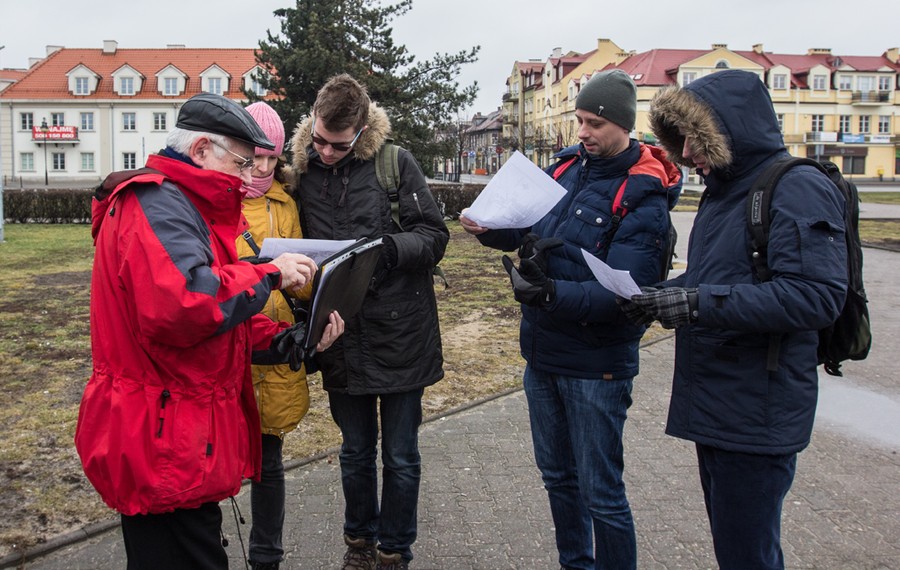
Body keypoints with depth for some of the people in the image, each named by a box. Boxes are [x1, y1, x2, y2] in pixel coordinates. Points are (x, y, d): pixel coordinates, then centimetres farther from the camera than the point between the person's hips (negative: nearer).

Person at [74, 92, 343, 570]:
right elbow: (184, 302, -34)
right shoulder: (156, 204, -15)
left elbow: (227, 324, 16)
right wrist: (268, 274, -19)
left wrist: (291, 341, -1)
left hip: (185, 438, 10)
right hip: (164, 445, -10)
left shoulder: (183, 206, 18)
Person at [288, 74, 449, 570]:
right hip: (342, 339, 3)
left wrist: (389, 247, -26)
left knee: (400, 456, 10)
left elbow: (434, 235, -8)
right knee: (356, 451, 19)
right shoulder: (303, 171, 1)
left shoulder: (395, 162, -8)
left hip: (400, 336, -2)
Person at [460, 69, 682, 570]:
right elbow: (530, 228, 15)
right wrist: (489, 229, -5)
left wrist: (554, 293, -39)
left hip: (596, 364, -7)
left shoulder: (644, 197, -16)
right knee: (558, 474, 21)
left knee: (600, 493, 3)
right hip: (542, 353, 7)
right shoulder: (567, 167, 3)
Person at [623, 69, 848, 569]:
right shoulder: (724, 190, 14)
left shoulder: (798, 189, -16)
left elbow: (818, 295, -26)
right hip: (714, 408, 9)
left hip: (758, 414, -9)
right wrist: (666, 294, 3)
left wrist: (701, 303, -28)